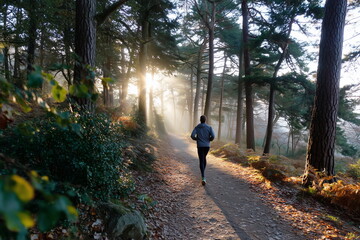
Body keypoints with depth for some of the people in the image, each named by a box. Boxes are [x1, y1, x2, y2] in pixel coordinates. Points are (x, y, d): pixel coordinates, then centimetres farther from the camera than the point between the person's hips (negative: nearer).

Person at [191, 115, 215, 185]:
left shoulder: (197, 127, 1)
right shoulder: (209, 127, -1)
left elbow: (192, 135, -12)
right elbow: (213, 136, -13)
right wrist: (209, 139, 9)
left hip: (200, 146, -1)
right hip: (207, 146, 1)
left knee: (201, 161, -3)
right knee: (204, 158, 28)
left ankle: (203, 178, -16)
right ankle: (203, 172, 37)